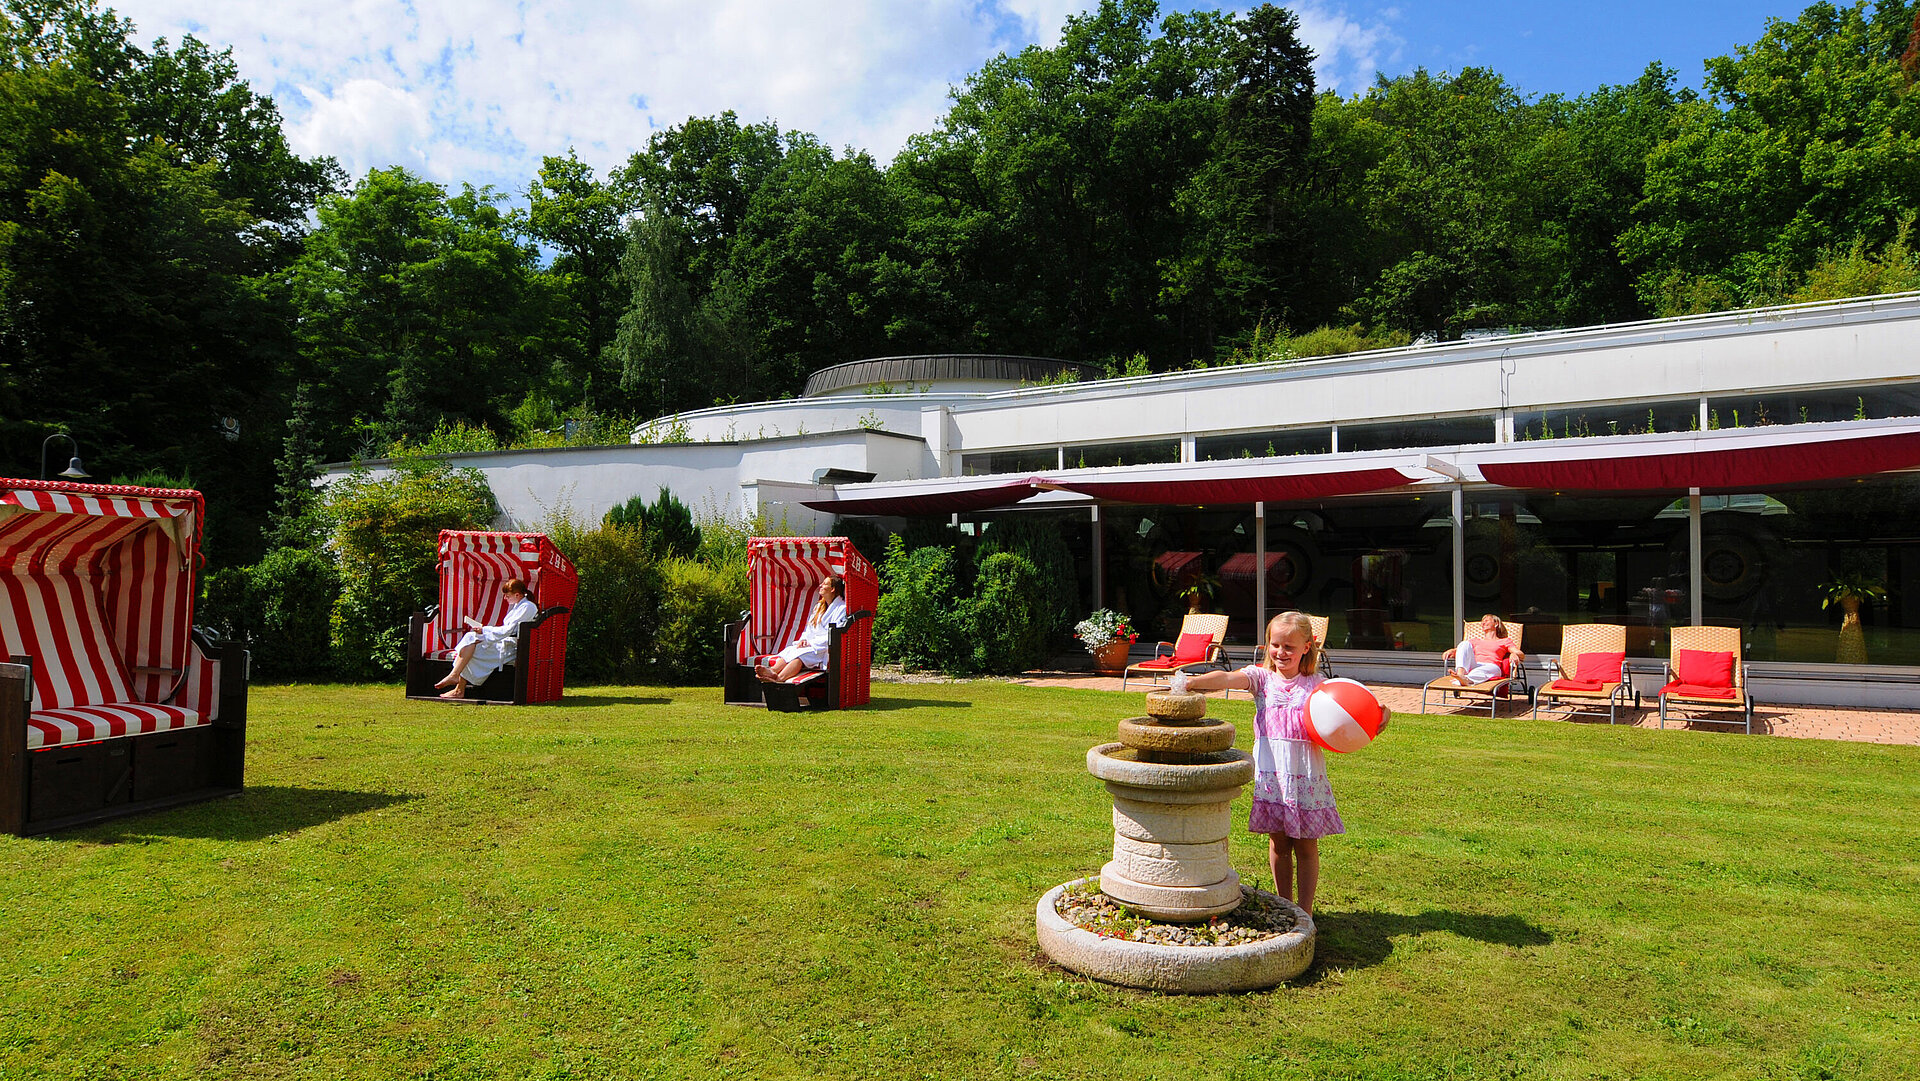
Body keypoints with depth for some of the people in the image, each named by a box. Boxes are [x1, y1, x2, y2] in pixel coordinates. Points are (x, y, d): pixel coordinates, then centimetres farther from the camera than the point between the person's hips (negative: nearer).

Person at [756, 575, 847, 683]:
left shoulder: (841, 608, -4)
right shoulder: (819, 606, 23)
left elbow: (834, 636, -13)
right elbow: (809, 629, 23)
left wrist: (811, 642, -17)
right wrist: (804, 639, -1)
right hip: (812, 643, 7)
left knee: (800, 653, -33)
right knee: (789, 650, -22)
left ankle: (779, 678, -56)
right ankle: (773, 670, -50)